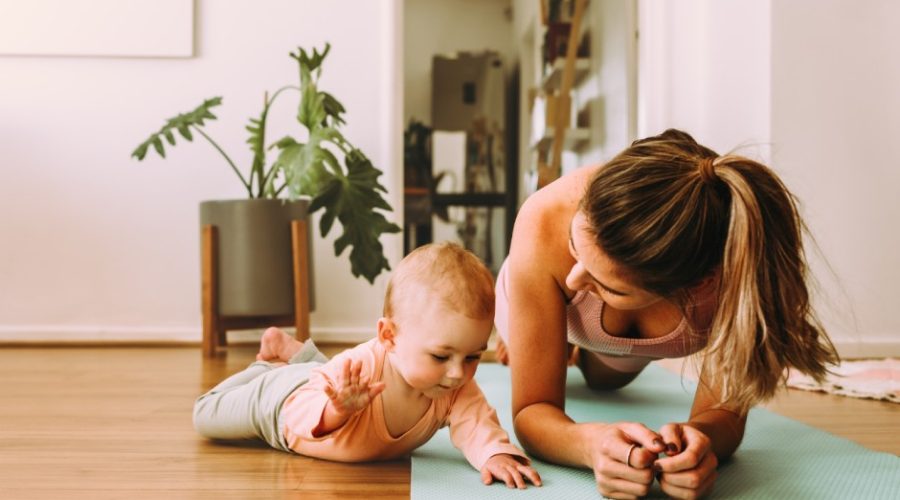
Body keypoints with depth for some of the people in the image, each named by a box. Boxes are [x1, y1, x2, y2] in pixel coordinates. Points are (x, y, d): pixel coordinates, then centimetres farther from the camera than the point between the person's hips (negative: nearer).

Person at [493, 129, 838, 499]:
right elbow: (532, 410, -42)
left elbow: (723, 411, -35)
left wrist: (699, 438, -59)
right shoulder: (546, 223, -49)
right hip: (540, 302, -1)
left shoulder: (744, 261, -48)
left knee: (605, 379, 38)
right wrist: (592, 443, -63)